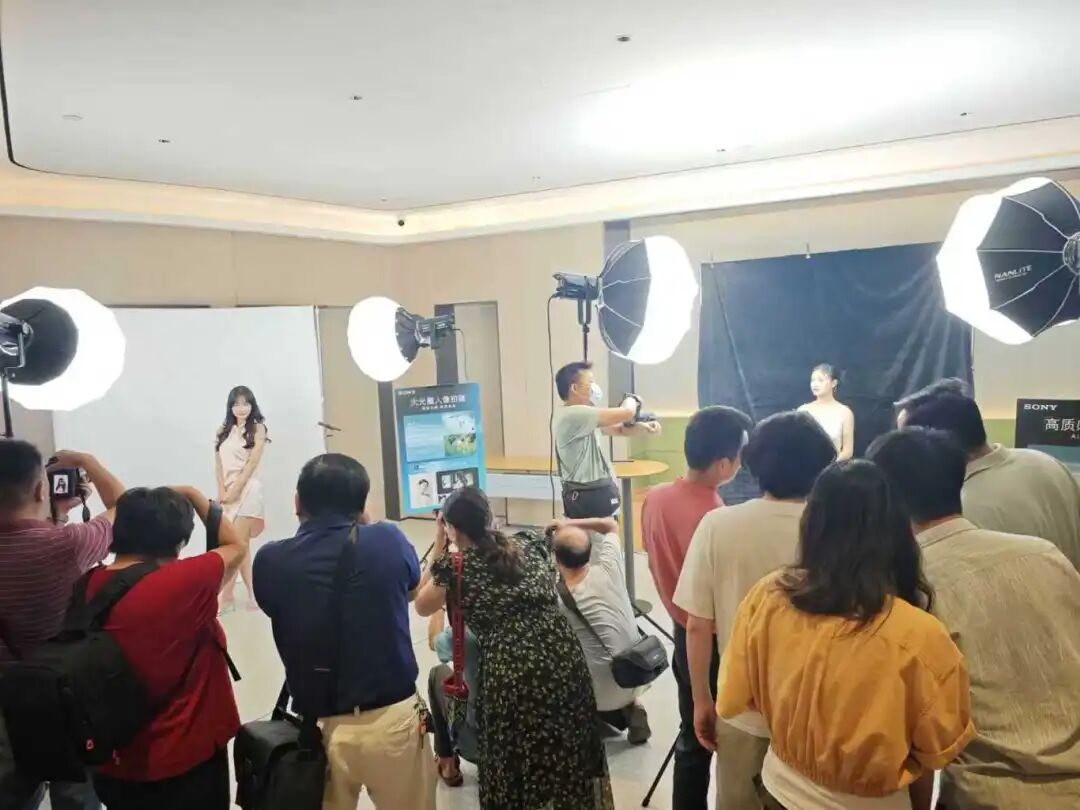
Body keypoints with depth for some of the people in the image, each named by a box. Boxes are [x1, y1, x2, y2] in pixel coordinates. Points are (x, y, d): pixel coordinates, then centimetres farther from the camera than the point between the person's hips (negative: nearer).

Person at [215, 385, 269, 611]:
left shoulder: (258, 428, 0)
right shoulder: (224, 430, 13)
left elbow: (252, 462, -8)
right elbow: (218, 462, 7)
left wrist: (235, 489, -13)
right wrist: (222, 490, -6)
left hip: (247, 489, -5)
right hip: (227, 491, 5)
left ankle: (226, 596, -7)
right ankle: (251, 594, 14)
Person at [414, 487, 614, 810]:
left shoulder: (454, 567, 0)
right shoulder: (531, 544, 11)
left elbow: (421, 607, 19)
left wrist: (439, 550, 19)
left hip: (513, 678, -4)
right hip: (567, 665, 4)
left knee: (516, 770, 16)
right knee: (571, 761, 23)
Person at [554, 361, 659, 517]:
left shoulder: (585, 418, 13)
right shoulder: (574, 415, -20)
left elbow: (618, 428, 17)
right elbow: (626, 413, -20)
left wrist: (644, 427, -3)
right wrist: (631, 400, 3)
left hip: (593, 494, 11)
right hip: (588, 498, -11)